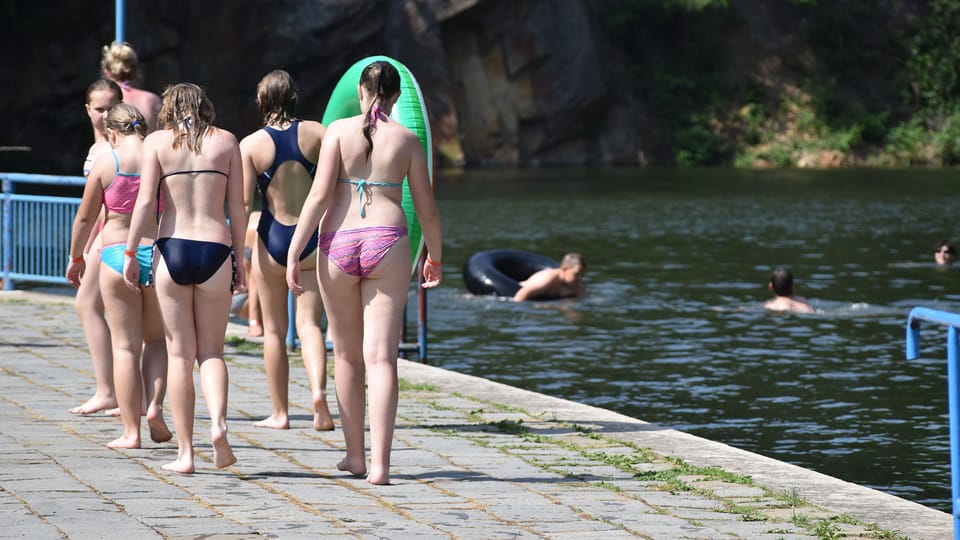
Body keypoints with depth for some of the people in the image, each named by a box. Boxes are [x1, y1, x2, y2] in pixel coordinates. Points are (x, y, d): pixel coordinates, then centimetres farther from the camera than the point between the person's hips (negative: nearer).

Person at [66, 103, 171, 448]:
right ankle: (155, 404, -2)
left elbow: (85, 217, 2)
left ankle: (131, 432, 3)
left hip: (118, 254, -2)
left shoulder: (106, 163, -4)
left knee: (125, 346, 4)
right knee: (156, 338, 19)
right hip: (161, 253, 2)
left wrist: (75, 257, 17)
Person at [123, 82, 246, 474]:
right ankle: (218, 422, -17)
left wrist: (130, 254, 1)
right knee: (211, 350, 10)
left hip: (171, 249, -1)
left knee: (179, 353, 6)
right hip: (215, 248, 1)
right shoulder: (226, 141, 8)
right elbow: (237, 207, 6)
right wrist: (239, 258, 12)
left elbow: (146, 202, -4)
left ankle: (185, 452, 4)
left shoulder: (157, 141, 4)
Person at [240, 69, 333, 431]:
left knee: (275, 330, 10)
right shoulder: (315, 133, -2)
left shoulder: (251, 144, -6)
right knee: (309, 323, 3)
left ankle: (279, 413, 14)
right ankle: (318, 390, -23)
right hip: (314, 237, 1)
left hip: (273, 239, -1)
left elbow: (243, 203, -10)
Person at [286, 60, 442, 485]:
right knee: (381, 357, -4)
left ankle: (355, 455, 24)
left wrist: (294, 253, -4)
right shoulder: (407, 140, 5)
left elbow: (320, 196, -7)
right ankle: (379, 463, -14)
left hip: (339, 244, 0)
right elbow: (427, 211, 8)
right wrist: (435, 258, 25)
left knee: (346, 354, 15)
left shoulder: (339, 131, 1)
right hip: (387, 244, 0)